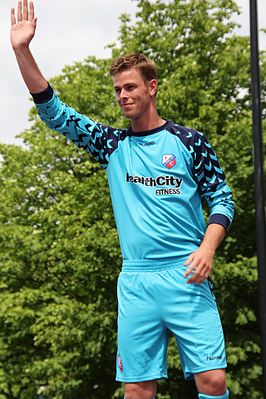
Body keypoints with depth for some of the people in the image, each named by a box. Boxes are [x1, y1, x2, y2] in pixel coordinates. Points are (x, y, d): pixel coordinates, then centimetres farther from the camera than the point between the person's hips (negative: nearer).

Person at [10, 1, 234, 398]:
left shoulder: (188, 141, 5)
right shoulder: (112, 145, 12)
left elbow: (221, 199, 7)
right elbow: (53, 111, 9)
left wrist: (207, 248, -12)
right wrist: (22, 49, 1)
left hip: (185, 276, -2)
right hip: (135, 282, 3)